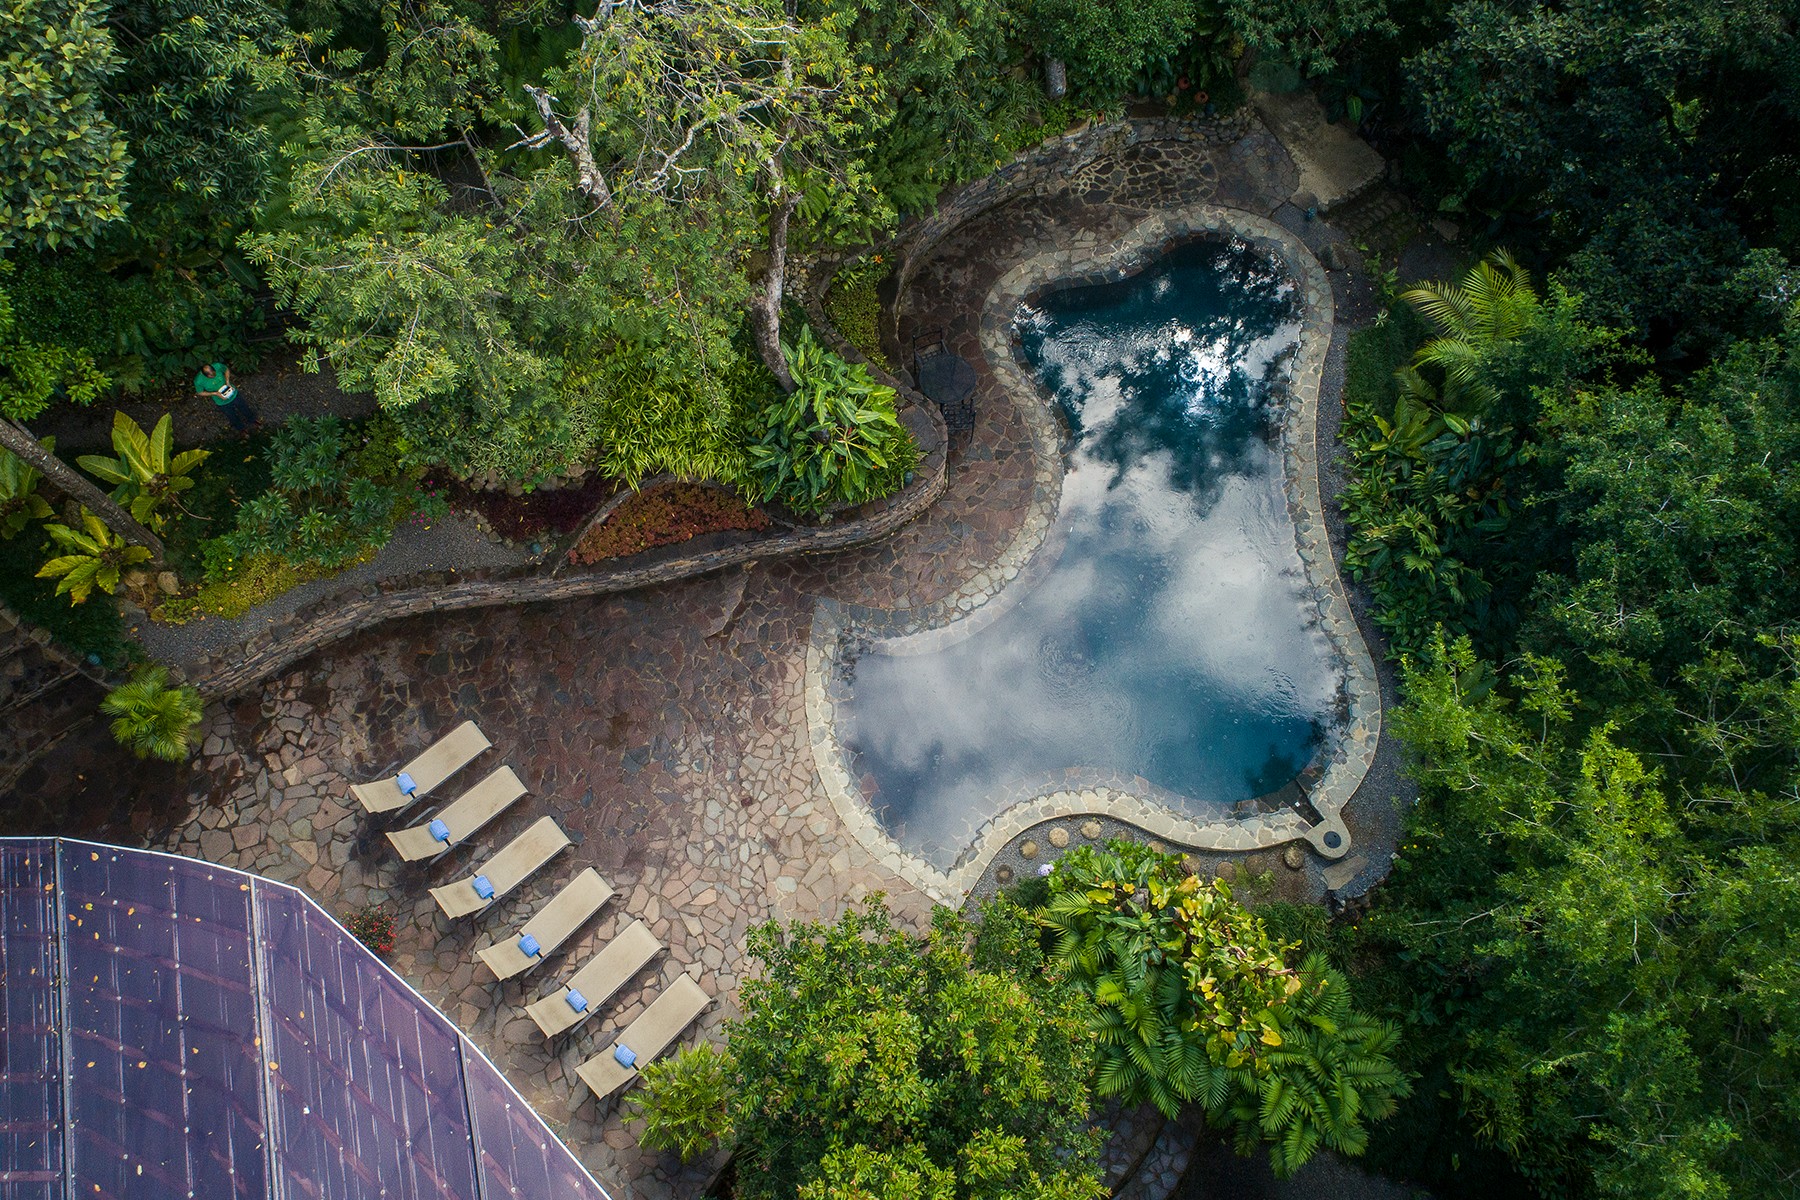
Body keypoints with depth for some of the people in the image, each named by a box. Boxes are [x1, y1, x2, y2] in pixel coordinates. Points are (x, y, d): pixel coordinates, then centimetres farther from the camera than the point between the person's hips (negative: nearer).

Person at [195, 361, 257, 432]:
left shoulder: (217, 366, -30)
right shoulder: (198, 381, -32)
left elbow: (227, 370, -6)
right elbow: (200, 392, -13)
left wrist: (227, 382, -20)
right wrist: (215, 393, -26)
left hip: (233, 394, 2)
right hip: (222, 402, -2)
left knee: (244, 409, 26)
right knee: (233, 418, 23)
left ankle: (252, 420, 59)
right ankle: (240, 428, 55)